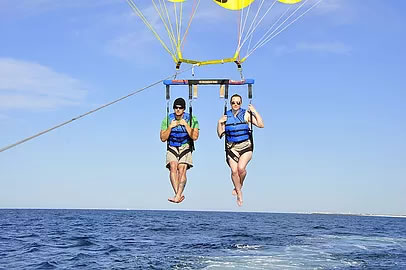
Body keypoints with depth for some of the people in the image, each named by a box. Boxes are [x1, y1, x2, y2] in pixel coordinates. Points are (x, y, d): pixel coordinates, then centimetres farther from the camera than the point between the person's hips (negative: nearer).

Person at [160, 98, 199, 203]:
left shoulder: (191, 119, -4)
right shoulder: (167, 119, 0)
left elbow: (195, 137, -12)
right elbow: (163, 138, -1)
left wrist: (186, 125, -18)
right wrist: (170, 127, -13)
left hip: (185, 148, -1)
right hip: (172, 148, 1)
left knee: (182, 170, -20)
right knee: (173, 167, -23)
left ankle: (178, 196, -26)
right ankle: (179, 195, -27)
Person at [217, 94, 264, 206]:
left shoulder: (246, 114, -1)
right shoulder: (226, 116, 6)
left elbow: (261, 125, -9)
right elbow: (220, 134, 9)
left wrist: (255, 112, -13)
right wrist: (219, 123, -6)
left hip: (246, 146, -2)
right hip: (232, 147, 2)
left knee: (241, 168, -21)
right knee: (234, 171, -8)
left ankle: (239, 187, 10)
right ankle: (239, 194, 13)